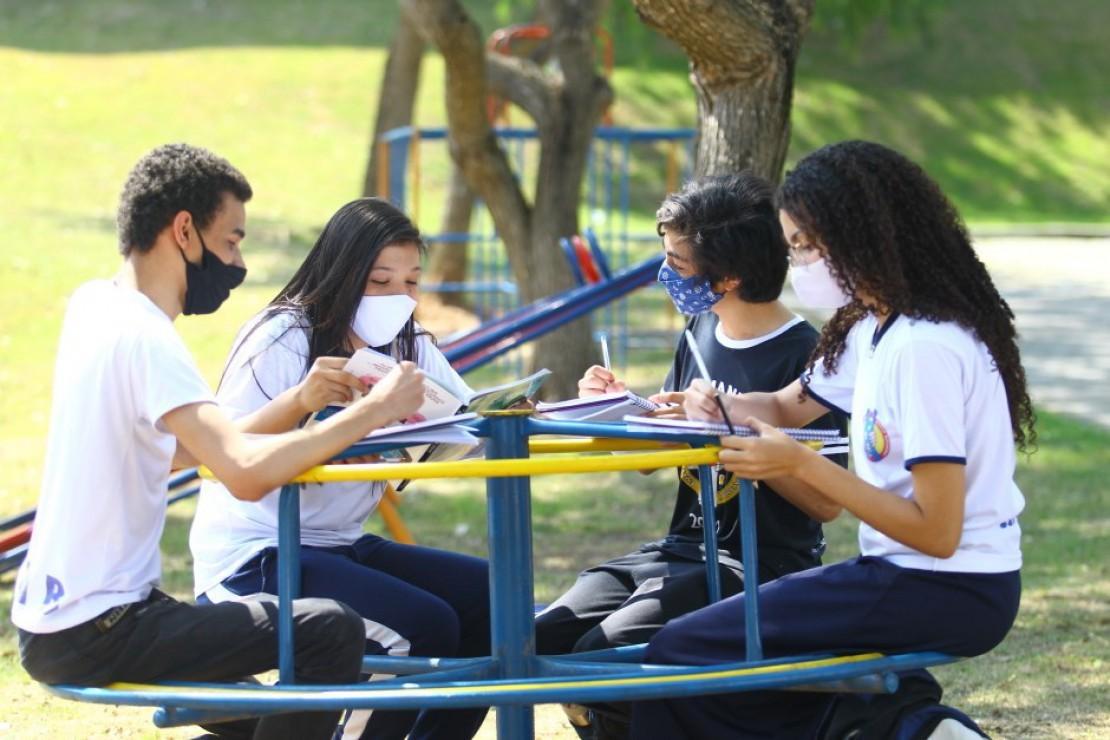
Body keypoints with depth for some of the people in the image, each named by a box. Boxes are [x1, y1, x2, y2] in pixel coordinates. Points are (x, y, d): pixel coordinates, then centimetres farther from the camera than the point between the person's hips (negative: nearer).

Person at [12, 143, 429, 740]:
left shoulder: (92, 305, 9)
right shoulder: (142, 336, -19)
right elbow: (245, 474, -31)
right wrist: (372, 412, -21)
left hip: (45, 621, 10)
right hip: (91, 635, -10)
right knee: (331, 632, -16)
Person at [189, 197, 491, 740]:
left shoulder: (410, 348, 8)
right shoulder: (282, 339, -12)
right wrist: (299, 400, -38)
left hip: (340, 547, 8)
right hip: (251, 559, -8)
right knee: (424, 626, -25)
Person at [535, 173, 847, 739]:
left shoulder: (804, 353, -13)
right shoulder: (700, 332, 11)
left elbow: (827, 502, -17)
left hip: (765, 565, -8)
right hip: (683, 550, 8)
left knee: (604, 653, -24)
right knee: (546, 639, -9)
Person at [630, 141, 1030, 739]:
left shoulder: (925, 348, -20)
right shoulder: (873, 329, 10)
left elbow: (936, 531, -23)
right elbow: (787, 407, 24)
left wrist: (801, 464, -22)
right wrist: (717, 406, 2)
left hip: (947, 596, -10)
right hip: (909, 574, 10)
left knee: (681, 655, -10)